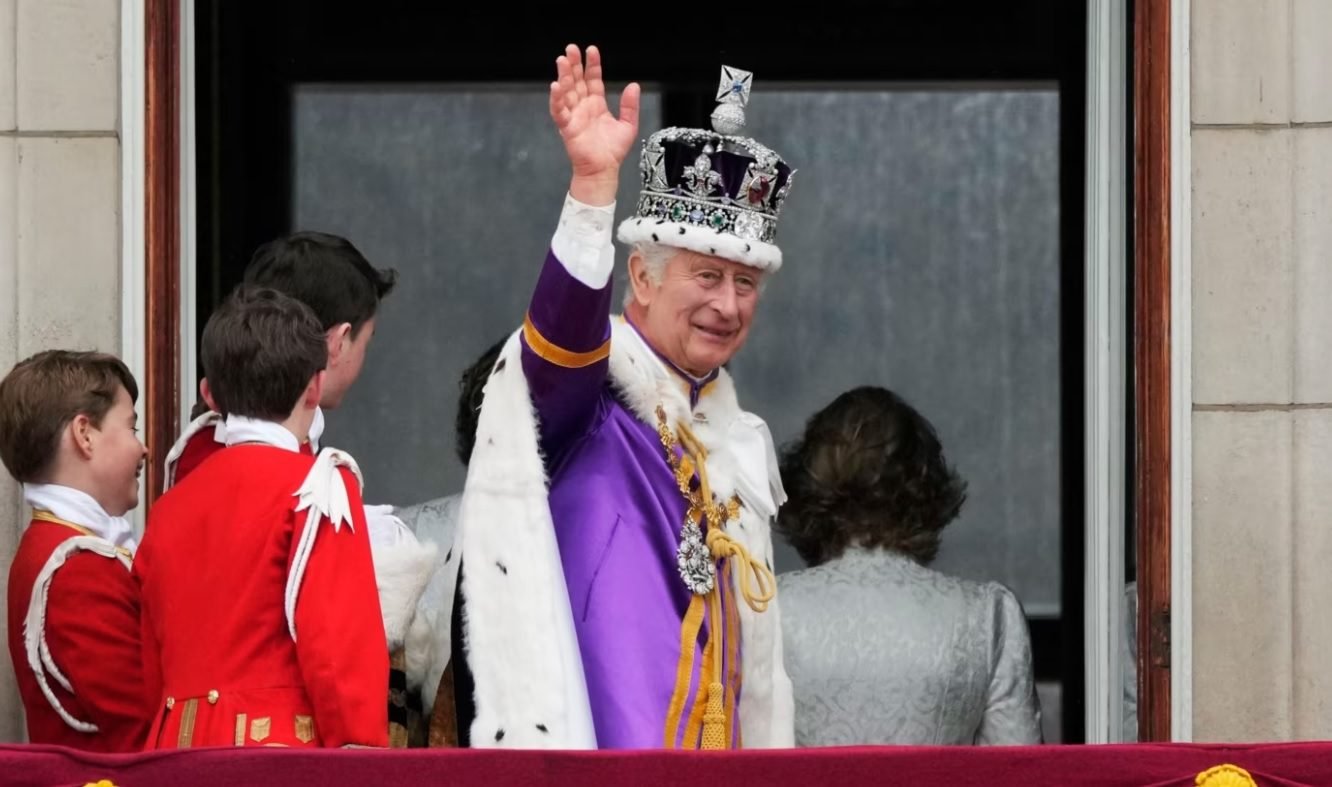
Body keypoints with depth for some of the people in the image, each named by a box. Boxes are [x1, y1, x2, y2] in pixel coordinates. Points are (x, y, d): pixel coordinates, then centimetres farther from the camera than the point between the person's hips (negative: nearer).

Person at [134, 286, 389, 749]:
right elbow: (341, 646, -12)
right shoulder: (318, 488, -3)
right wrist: (363, 755, -10)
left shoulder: (169, 507, 14)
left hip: (175, 748, 6)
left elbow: (154, 672, 16)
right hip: (285, 748, -6)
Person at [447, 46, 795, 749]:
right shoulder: (582, 383, -4)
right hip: (598, 746, -8)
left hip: (715, 753, 8)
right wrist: (593, 185, -42)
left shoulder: (740, 444, 18)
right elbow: (563, 322, -30)